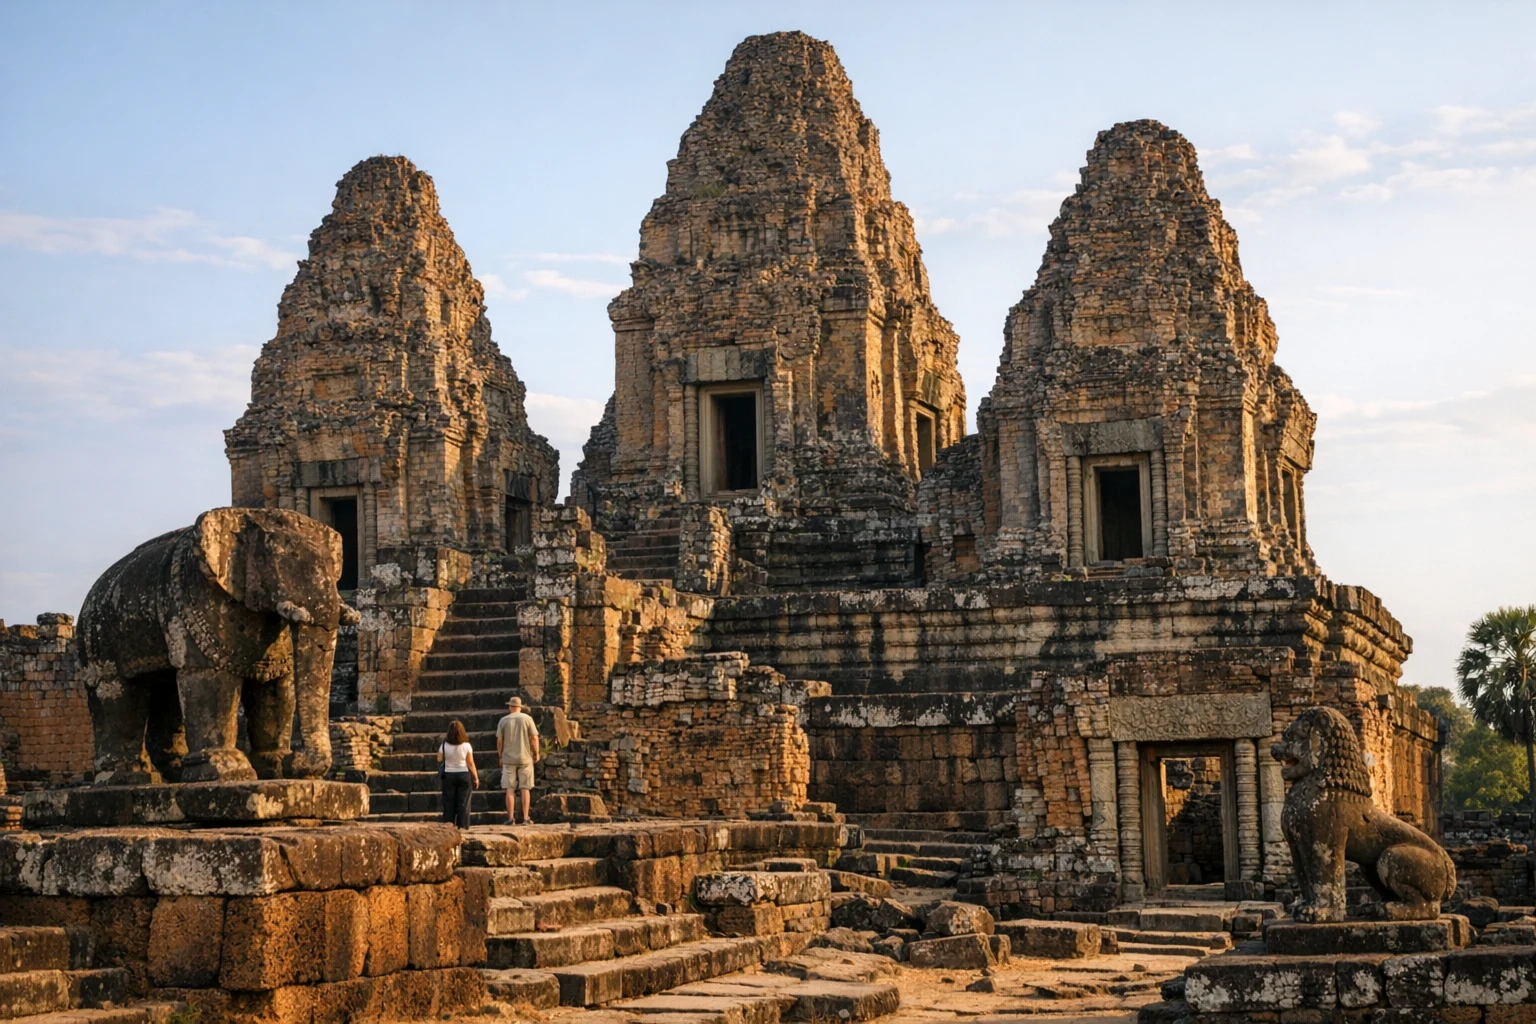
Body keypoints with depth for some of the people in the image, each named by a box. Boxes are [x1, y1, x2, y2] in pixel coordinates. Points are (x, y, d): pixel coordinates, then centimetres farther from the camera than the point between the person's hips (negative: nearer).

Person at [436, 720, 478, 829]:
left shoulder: (445, 745, -8)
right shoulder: (466, 746, -9)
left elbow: (439, 759, 3)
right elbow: (471, 764, -7)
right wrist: (476, 777, 3)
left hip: (448, 775, 1)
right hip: (464, 775, -1)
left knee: (448, 802, 9)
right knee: (463, 802, 4)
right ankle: (462, 826, 2)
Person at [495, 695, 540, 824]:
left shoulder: (503, 721, 1)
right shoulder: (527, 719, -1)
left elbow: (499, 741, 0)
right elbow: (534, 738, -4)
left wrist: (500, 755, 13)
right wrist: (536, 753, 9)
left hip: (508, 759, 0)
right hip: (525, 759, 0)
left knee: (510, 789, 3)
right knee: (525, 789, 4)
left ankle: (511, 818, 0)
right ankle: (525, 818, 1)